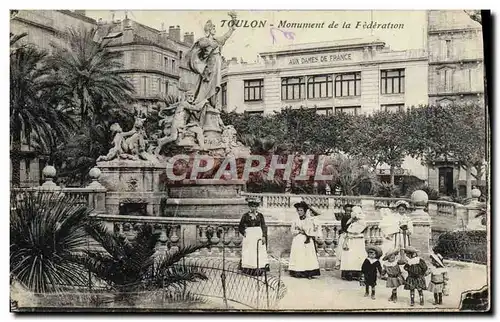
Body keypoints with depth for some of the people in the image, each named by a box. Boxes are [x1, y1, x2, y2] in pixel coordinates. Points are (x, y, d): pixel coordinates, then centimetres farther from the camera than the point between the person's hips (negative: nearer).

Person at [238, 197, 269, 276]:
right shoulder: (245, 216, 4)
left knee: (260, 253, -4)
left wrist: (264, 236, -4)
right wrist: (244, 233, -8)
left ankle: (259, 269, -2)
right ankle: (249, 270, 1)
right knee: (248, 253, -3)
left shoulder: (260, 215, 6)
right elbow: (240, 227, 8)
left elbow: (264, 226, 6)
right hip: (248, 236, -1)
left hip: (258, 235, 1)